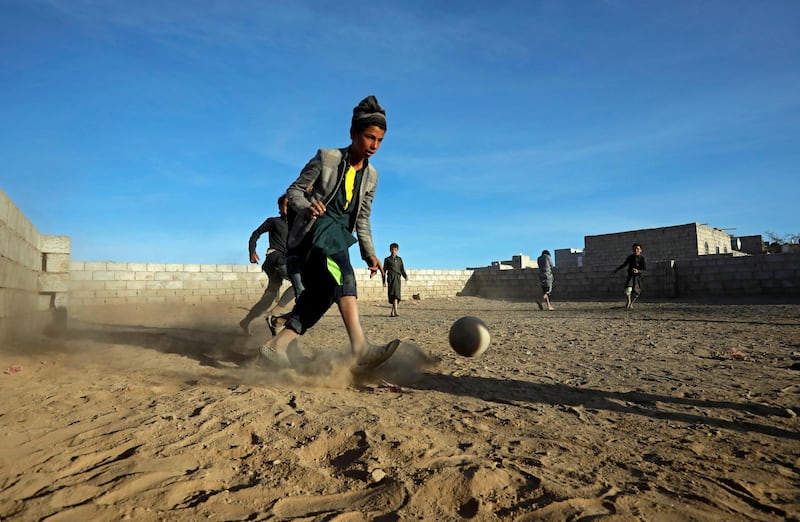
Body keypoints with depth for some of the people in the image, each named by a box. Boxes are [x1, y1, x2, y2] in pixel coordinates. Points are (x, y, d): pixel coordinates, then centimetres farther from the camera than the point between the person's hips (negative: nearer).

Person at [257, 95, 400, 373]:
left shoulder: (371, 175, 15)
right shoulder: (327, 158, -1)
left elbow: (362, 219, 20)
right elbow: (294, 190, 0)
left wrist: (369, 254, 11)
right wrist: (306, 207, -22)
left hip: (340, 236, 7)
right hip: (316, 228, -7)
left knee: (323, 292, -8)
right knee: (343, 275, -32)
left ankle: (276, 345, -2)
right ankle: (360, 348, -44)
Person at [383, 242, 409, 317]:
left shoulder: (399, 259, 18)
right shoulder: (387, 259, 11)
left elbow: (402, 269, 14)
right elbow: (384, 270, 11)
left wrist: (405, 276, -5)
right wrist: (384, 281, 6)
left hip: (397, 278, 2)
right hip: (390, 278, -2)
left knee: (396, 294, -5)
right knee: (392, 294, -12)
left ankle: (393, 312, -1)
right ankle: (395, 311, -19)